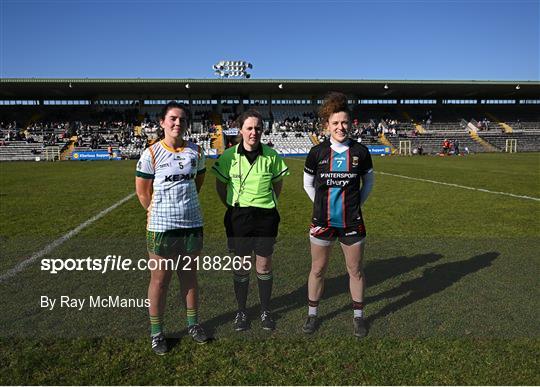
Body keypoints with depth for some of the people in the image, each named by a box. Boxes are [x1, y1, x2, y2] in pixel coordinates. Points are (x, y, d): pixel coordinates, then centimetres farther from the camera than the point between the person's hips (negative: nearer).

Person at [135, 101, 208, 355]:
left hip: (192, 224, 3)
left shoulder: (196, 152, 2)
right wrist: (159, 212, 5)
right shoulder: (151, 154, -7)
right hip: (161, 227, -3)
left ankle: (193, 323, 32)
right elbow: (142, 191, -1)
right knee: (160, 279, 7)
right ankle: (156, 332, 22)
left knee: (189, 276, 16)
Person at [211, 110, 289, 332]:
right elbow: (220, 186, 7)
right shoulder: (229, 155, -5)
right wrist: (233, 207, 5)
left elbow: (277, 185, 10)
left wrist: (267, 203, 7)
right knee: (241, 265, 9)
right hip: (238, 216, 0)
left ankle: (265, 311, 27)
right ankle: (241, 311, 27)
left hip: (266, 216, 1)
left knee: (264, 265, 10)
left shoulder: (271, 155, -4)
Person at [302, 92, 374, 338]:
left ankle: (358, 316, 31)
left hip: (351, 224, 0)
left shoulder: (360, 151, -3)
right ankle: (312, 314, 30)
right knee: (317, 269, 11)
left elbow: (368, 182, 11)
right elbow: (307, 183, 9)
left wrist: (355, 204, 3)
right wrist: (322, 204, 3)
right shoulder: (317, 152, -4)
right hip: (322, 222, 0)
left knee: (356, 271, 11)